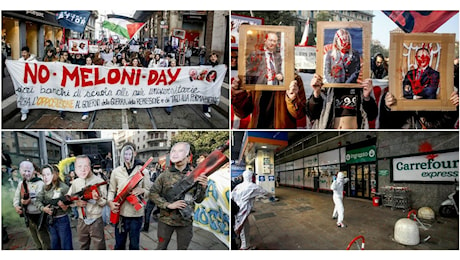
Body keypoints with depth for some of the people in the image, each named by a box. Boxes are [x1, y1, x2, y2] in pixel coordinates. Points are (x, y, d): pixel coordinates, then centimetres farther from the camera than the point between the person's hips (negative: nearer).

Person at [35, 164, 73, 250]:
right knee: (54, 246, 19)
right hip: (50, 221, 6)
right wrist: (43, 208, -15)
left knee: (66, 246, 2)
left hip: (62, 220, -6)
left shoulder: (64, 187, -13)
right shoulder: (45, 188, 4)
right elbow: (38, 200, 3)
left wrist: (64, 207, -33)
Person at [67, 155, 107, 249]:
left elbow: (104, 202, -9)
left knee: (99, 247, 3)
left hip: (96, 220, -4)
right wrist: (76, 203, -14)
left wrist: (98, 199, -31)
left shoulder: (99, 181, -11)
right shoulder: (75, 183, 2)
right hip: (81, 220, 4)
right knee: (83, 247, 21)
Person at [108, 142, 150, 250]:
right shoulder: (116, 171, 3)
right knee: (119, 244, 12)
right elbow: (111, 190, 9)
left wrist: (141, 190, -18)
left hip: (136, 213, -1)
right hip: (120, 213, 1)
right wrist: (110, 202, -9)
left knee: (134, 245, 11)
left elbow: (149, 192, 4)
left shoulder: (143, 171, 0)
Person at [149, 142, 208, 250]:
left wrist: (203, 187, -17)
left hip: (186, 221, 1)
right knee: (161, 247, 14)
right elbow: (153, 193, -5)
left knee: (183, 249, 15)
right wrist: (169, 205, -17)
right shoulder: (165, 175, -5)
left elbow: (198, 200, 3)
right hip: (166, 220, -1)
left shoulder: (194, 175, -2)